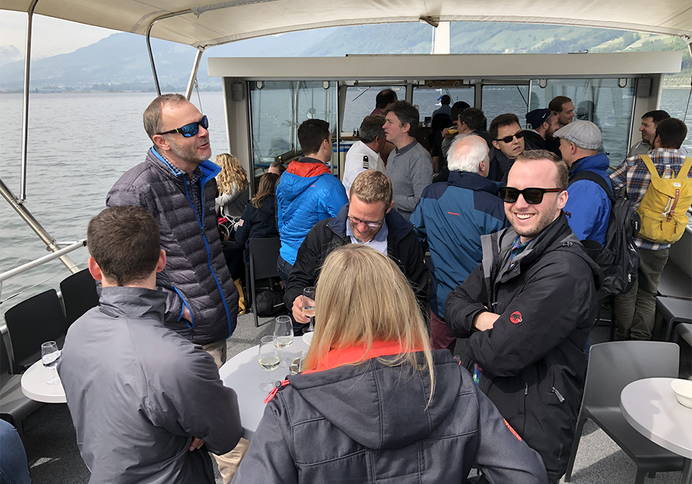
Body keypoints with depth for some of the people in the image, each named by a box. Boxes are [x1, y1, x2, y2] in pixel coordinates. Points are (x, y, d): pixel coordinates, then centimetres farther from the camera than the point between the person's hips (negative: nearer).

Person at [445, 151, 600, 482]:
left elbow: (501, 354, -29)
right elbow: (455, 302, 3)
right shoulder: (506, 247, 2)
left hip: (529, 435, -8)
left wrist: (470, 341, -9)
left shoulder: (565, 271, -26)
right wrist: (479, 318, -18)